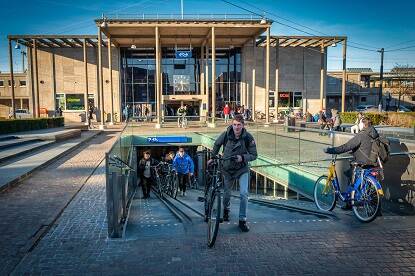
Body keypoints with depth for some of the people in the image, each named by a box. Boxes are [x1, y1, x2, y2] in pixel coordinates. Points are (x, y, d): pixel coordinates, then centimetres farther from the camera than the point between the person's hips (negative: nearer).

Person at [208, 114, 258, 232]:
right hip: (227, 169, 2)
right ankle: (226, 210, 47)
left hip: (242, 169, -1)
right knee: (226, 193, 14)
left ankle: (242, 220, 1)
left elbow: (254, 155, -11)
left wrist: (242, 157, -27)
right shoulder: (226, 134, -13)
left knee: (244, 193, -15)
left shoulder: (248, 137, -17)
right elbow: (217, 144, 7)